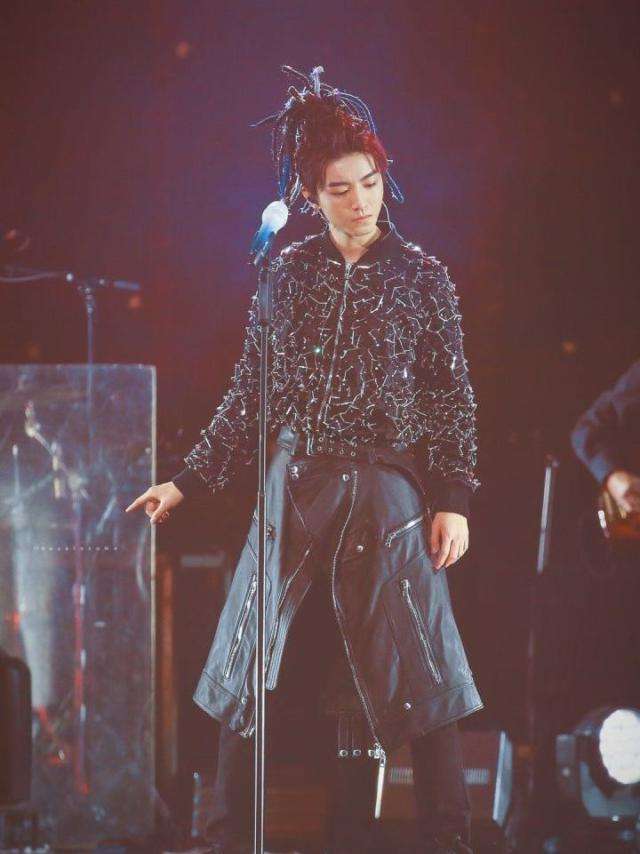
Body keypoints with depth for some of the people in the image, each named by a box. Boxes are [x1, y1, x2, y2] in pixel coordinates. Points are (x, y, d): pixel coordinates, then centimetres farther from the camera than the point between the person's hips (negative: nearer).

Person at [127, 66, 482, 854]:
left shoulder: (421, 276, 1)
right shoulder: (287, 273, 6)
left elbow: (453, 399, 1)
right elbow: (250, 394, 11)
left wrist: (454, 500, -7)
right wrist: (189, 481, 8)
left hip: (388, 493, -2)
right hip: (298, 491, 3)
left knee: (410, 673, -2)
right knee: (247, 670, 4)